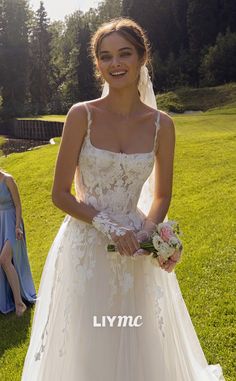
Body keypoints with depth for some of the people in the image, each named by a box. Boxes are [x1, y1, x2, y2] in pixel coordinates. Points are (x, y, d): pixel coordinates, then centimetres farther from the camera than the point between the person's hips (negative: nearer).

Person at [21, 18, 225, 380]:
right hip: (86, 248, -2)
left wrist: (148, 229, -12)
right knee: (87, 349, 13)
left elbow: (161, 196, 7)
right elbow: (60, 194, -6)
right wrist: (107, 226, -18)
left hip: (136, 250, 2)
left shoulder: (162, 124, -3)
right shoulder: (82, 115, -9)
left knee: (140, 348, 17)